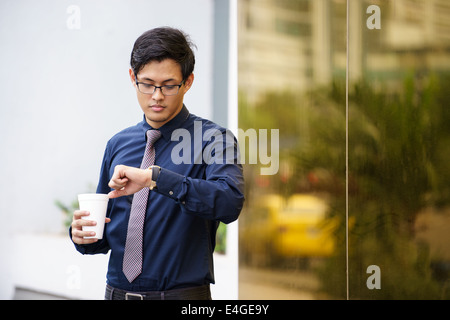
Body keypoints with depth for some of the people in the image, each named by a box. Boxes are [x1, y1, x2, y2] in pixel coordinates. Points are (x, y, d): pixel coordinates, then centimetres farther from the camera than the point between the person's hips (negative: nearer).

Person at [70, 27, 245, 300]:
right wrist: (84, 234, -9)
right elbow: (107, 233, 13)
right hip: (118, 290, 4)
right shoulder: (118, 145, 8)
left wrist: (154, 177, -30)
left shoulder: (212, 139, -8)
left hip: (183, 292, -4)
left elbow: (230, 203, -27)